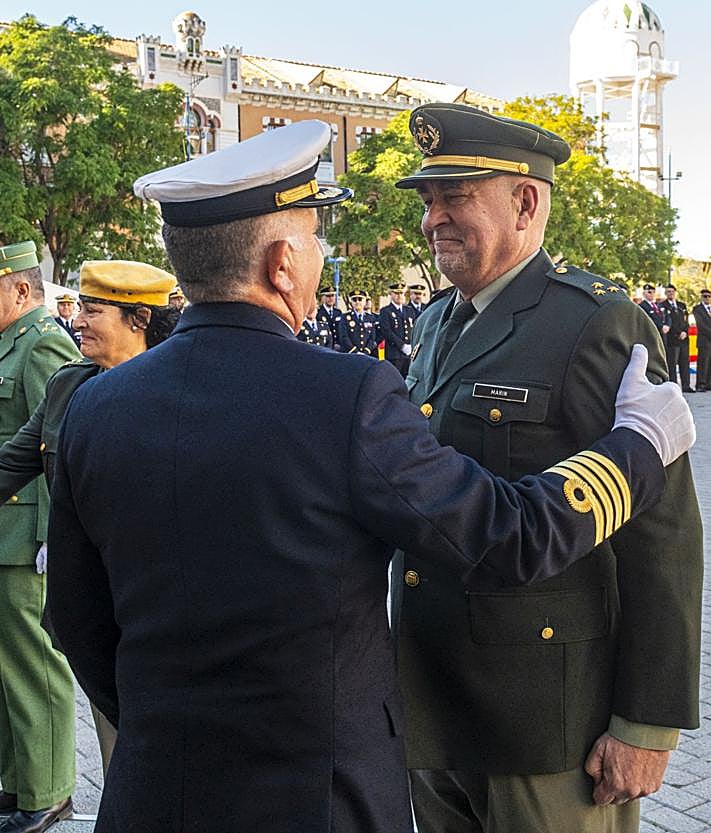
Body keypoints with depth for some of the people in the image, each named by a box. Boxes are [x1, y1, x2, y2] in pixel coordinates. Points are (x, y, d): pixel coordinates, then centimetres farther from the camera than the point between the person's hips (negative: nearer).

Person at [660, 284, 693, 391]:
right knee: (672, 364, -6)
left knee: (685, 363, 5)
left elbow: (686, 320, 13)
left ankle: (686, 386, 9)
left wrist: (685, 332, -5)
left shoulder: (682, 305, 18)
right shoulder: (662, 306, -1)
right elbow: (667, 323, -8)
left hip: (684, 338, 5)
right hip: (671, 340, -5)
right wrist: (678, 334, -12)